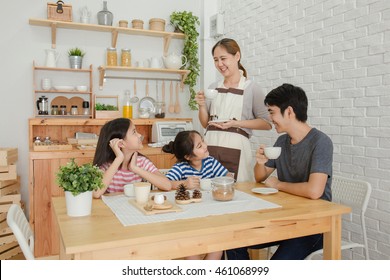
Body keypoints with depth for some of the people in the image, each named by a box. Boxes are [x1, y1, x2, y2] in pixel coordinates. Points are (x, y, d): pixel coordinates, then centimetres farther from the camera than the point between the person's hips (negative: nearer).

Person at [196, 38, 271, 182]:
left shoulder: (252, 87, 0)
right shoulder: (213, 87, 11)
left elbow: (266, 124, -2)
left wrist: (236, 123, -13)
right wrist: (202, 106, -2)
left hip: (236, 150, -3)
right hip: (210, 147, 3)